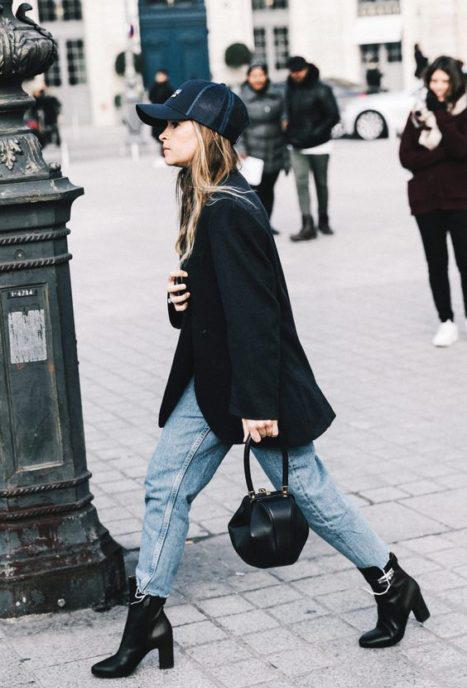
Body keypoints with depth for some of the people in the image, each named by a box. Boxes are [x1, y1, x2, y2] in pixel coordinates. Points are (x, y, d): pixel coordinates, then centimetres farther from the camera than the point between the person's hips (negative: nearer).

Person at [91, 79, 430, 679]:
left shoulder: (230, 212, -22)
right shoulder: (203, 204, 8)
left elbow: (255, 312, -25)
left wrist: (259, 405, -24)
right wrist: (181, 295, -3)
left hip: (253, 384, -9)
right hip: (210, 381, 9)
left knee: (307, 489, 5)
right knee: (165, 485, 7)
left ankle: (394, 589, 25)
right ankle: (146, 620, 16)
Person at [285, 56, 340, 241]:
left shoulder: (321, 90, -10)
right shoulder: (290, 89, 6)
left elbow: (334, 116, -12)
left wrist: (315, 133, -17)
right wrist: (290, 133, 3)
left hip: (318, 146, -4)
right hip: (297, 147, 4)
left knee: (321, 183, 9)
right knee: (301, 183, -8)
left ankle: (323, 221, 24)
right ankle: (307, 225, -12)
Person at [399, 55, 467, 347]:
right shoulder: (420, 112, 7)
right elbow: (407, 157, 0)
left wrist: (437, 124, -22)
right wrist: (443, 154, -13)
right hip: (426, 198, 3)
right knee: (436, 263, 7)